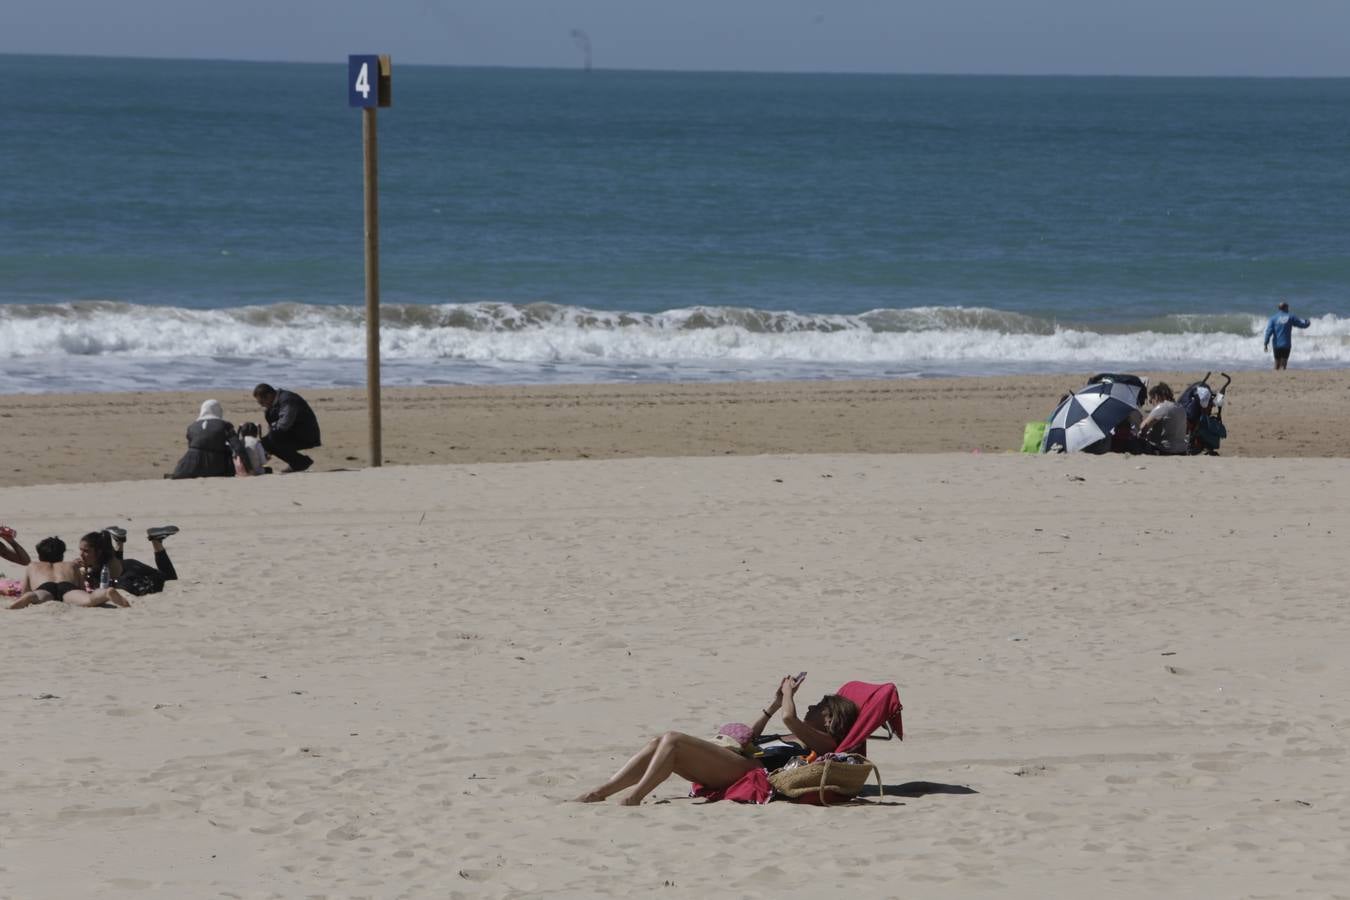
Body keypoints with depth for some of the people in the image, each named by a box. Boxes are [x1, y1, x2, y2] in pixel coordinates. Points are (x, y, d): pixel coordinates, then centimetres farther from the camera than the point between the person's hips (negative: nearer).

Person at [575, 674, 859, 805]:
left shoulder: (824, 741, 3)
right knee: (660, 743, -7)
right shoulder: (797, 738, 33)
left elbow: (789, 717, -14)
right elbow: (751, 736, 41)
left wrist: (789, 693, 8)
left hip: (748, 771, -10)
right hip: (741, 760, 10)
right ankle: (600, 792, -16)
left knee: (672, 741, -23)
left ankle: (634, 797, -27)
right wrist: (776, 702, 35)